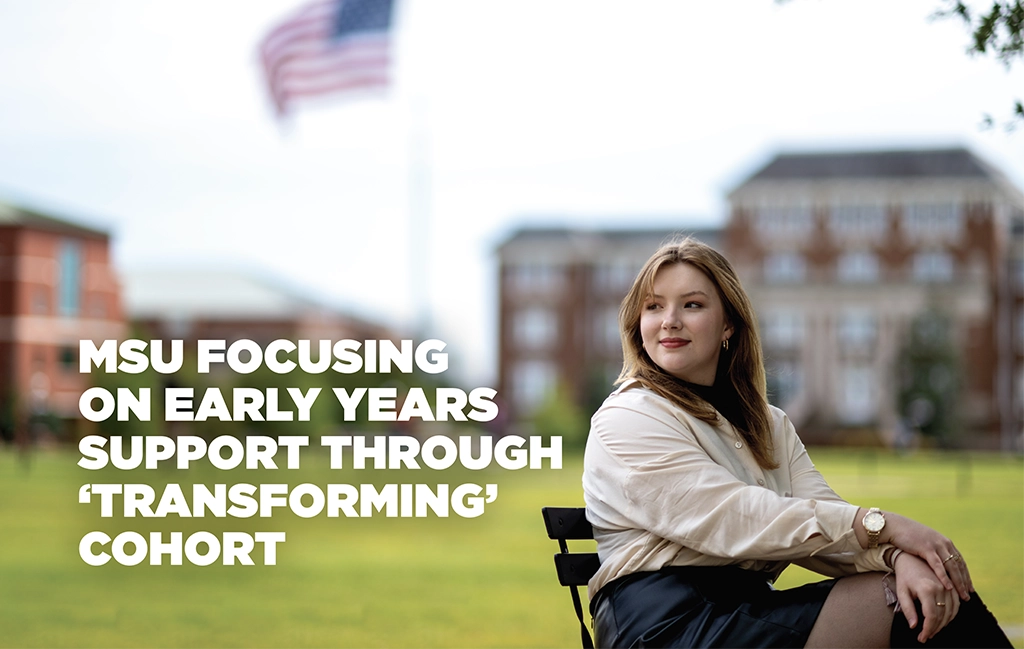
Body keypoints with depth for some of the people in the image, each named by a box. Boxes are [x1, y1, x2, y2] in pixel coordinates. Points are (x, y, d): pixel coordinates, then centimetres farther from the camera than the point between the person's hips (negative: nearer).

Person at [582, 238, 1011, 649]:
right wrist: (883, 526, -17)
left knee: (935, 596, -16)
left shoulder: (769, 426, 20)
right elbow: (735, 520, -15)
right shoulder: (626, 420, -3)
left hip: (750, 607, 7)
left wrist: (897, 557, -18)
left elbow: (821, 523, 4)